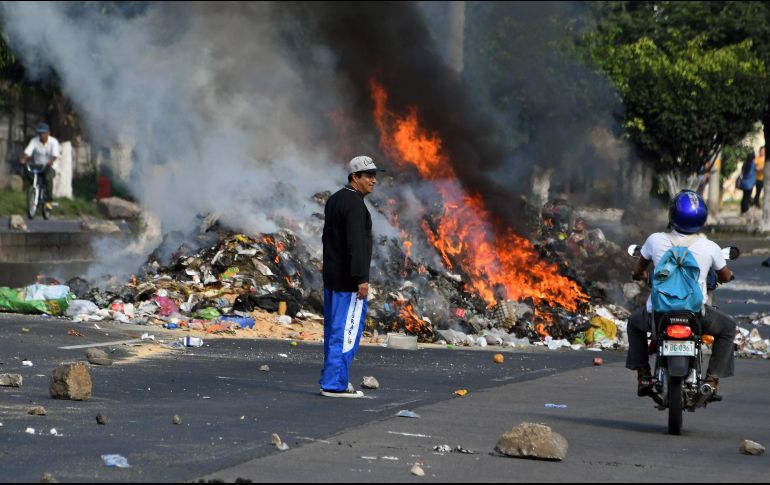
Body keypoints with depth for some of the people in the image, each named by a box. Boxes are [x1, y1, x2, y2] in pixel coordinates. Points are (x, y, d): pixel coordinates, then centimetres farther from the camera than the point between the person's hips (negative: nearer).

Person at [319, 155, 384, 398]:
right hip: (348, 280, -10)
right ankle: (335, 384, -8)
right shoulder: (354, 204, -17)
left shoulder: (334, 200, 14)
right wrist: (361, 279, -26)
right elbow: (355, 244, -24)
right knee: (347, 332, -7)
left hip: (331, 277, 10)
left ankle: (332, 378, 21)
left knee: (334, 330, 15)